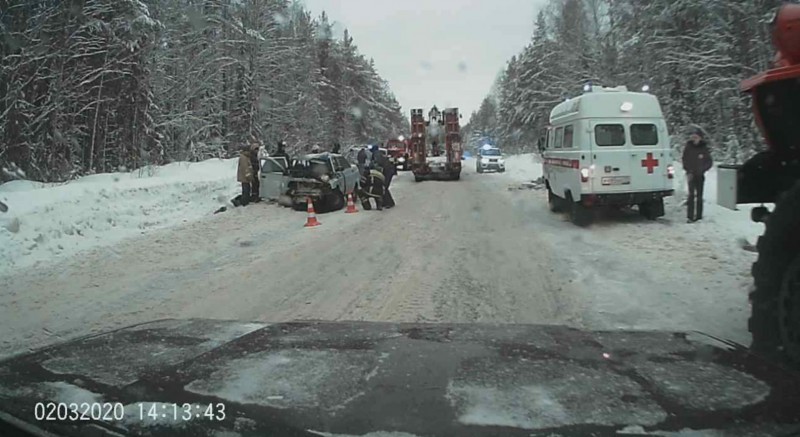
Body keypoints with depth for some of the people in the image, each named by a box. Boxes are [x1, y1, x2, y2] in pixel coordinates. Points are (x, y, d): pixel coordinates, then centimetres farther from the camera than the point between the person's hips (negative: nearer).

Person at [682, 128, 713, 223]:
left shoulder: (704, 148, 0)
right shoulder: (688, 147, -1)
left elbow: (709, 161, 5)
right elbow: (685, 160, 5)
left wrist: (703, 169, -9)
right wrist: (688, 171, -5)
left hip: (700, 175, 1)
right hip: (691, 174, -1)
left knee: (699, 195, 9)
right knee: (691, 195, -11)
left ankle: (698, 215, 18)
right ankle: (690, 216, -13)